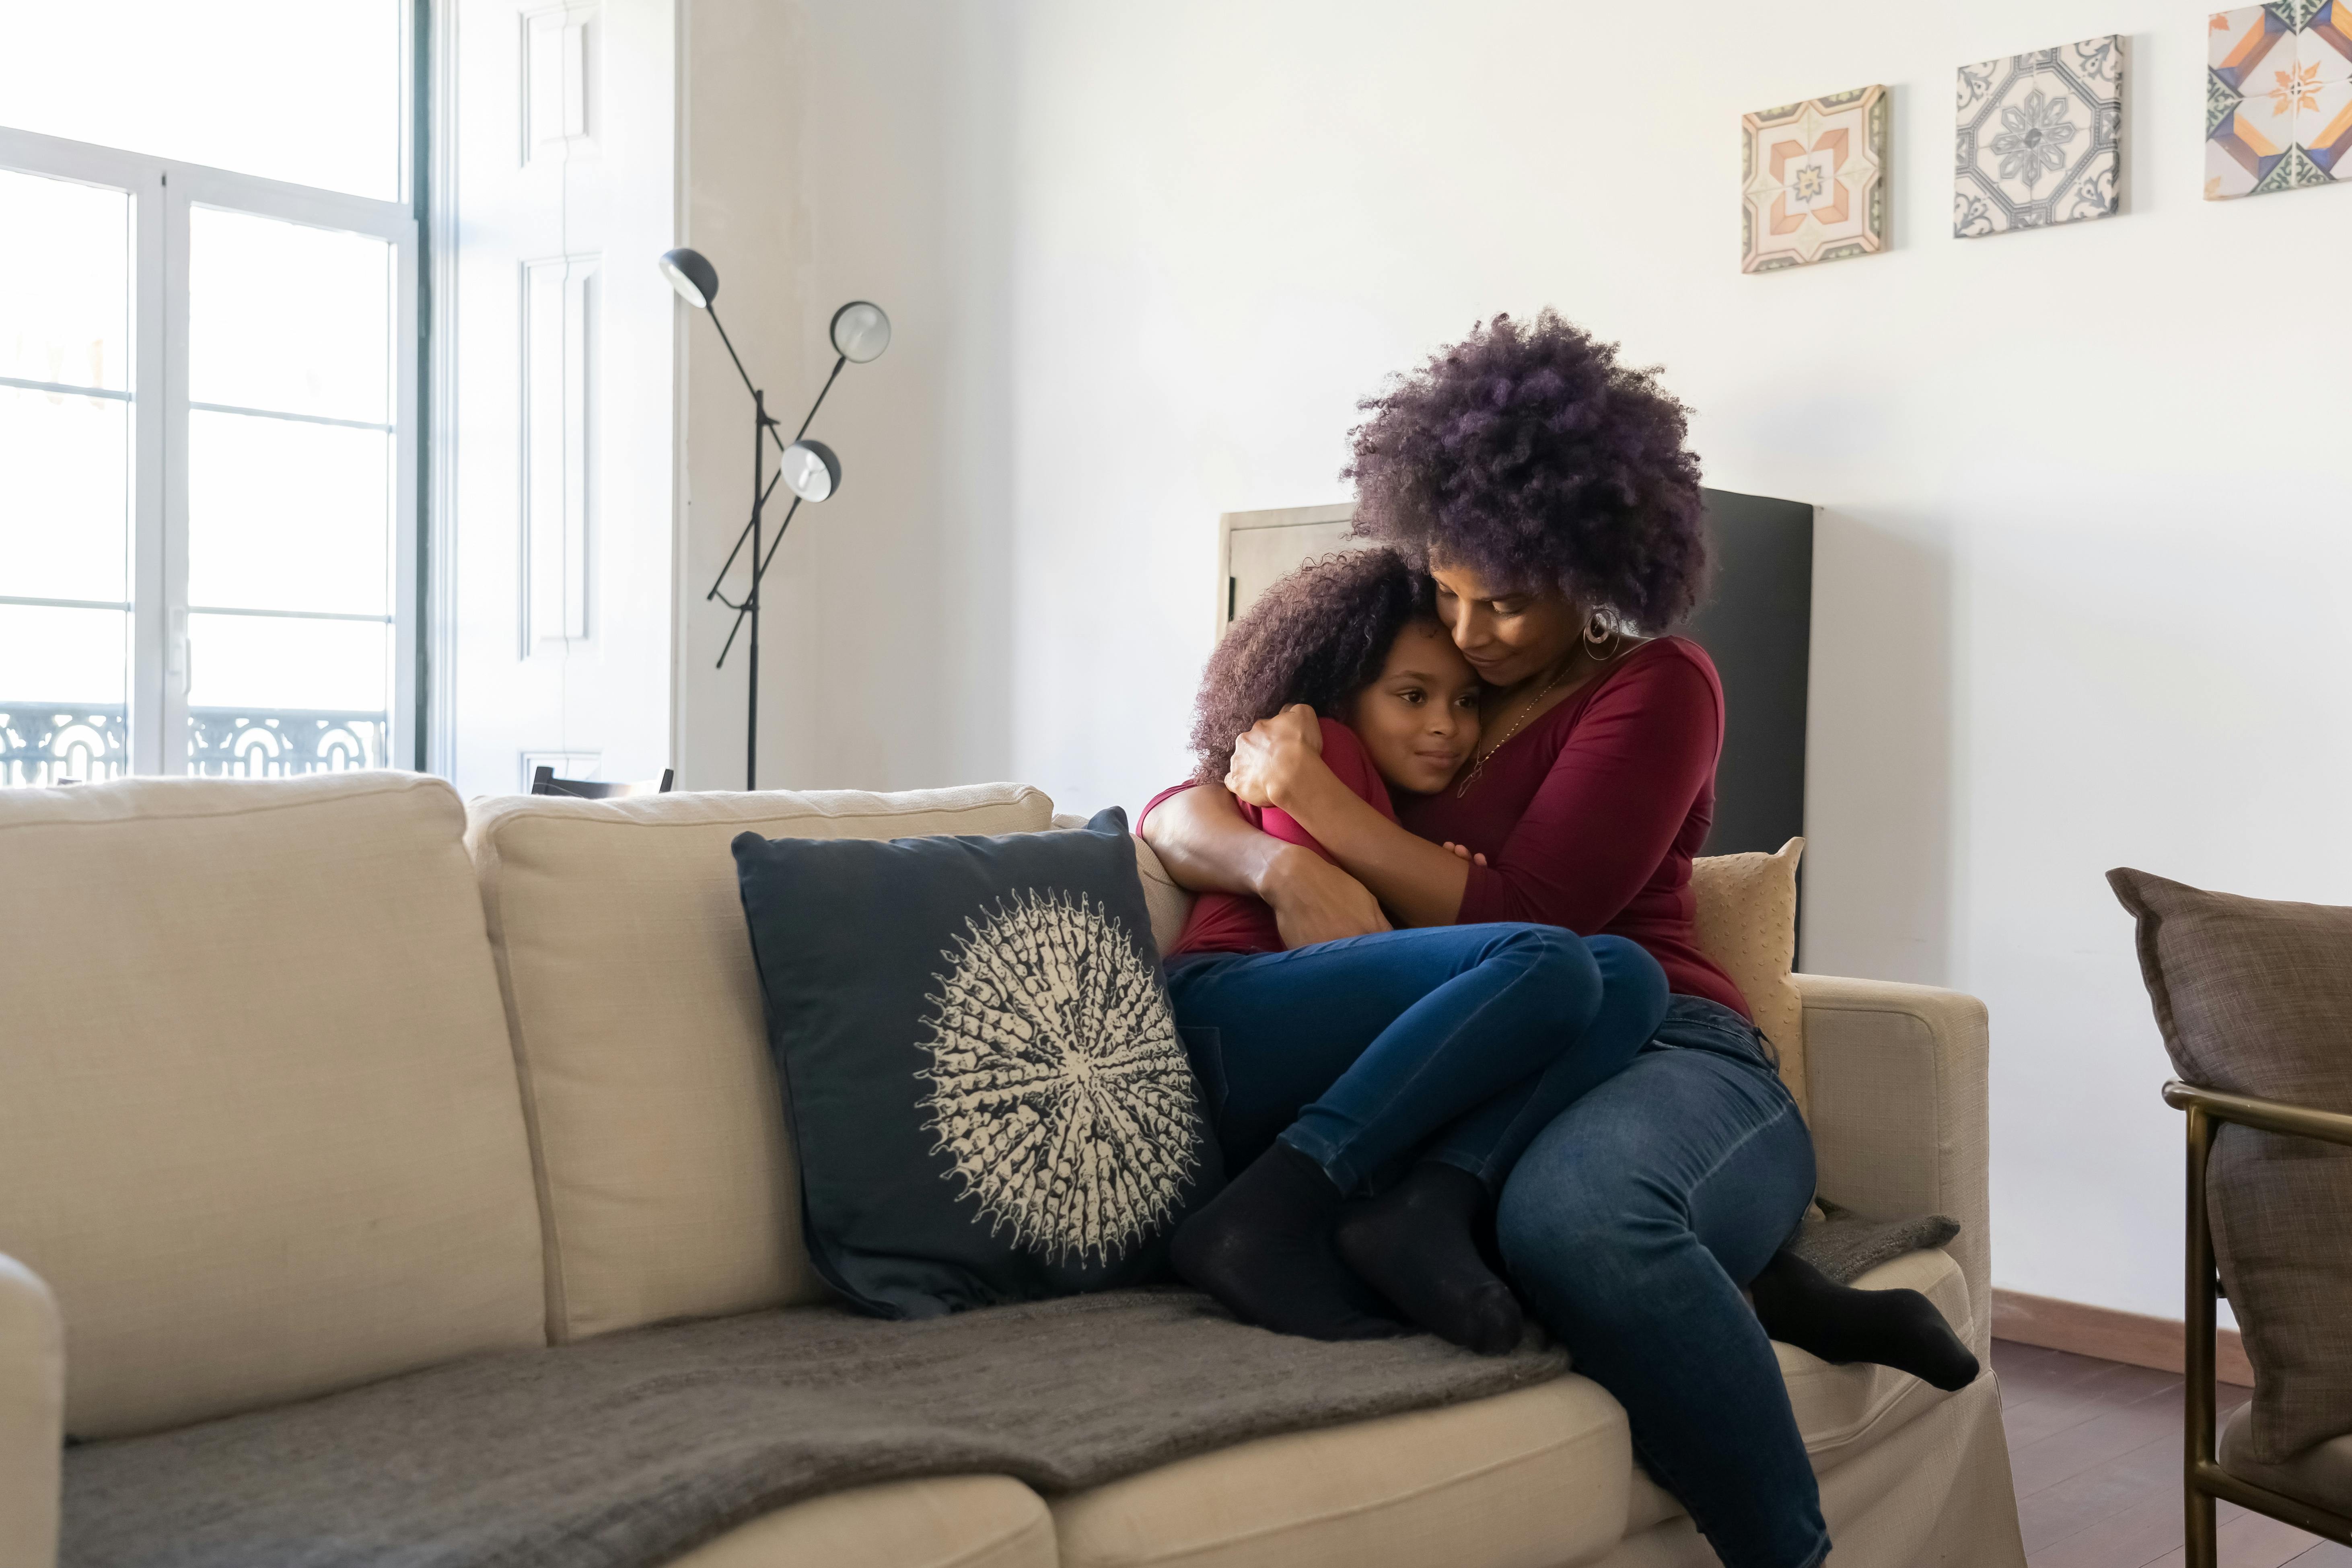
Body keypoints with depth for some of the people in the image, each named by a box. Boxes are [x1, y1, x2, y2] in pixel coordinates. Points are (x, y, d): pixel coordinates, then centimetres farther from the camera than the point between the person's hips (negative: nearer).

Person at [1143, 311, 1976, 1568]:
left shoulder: (1657, 686, 3)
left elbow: (1521, 919, -10)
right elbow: (1176, 817, 8)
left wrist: (1318, 802, -8)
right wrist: (1282, 866, -15)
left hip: (1661, 1054, -4)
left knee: (1568, 1205, -41)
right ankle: (1755, 1300, -13)